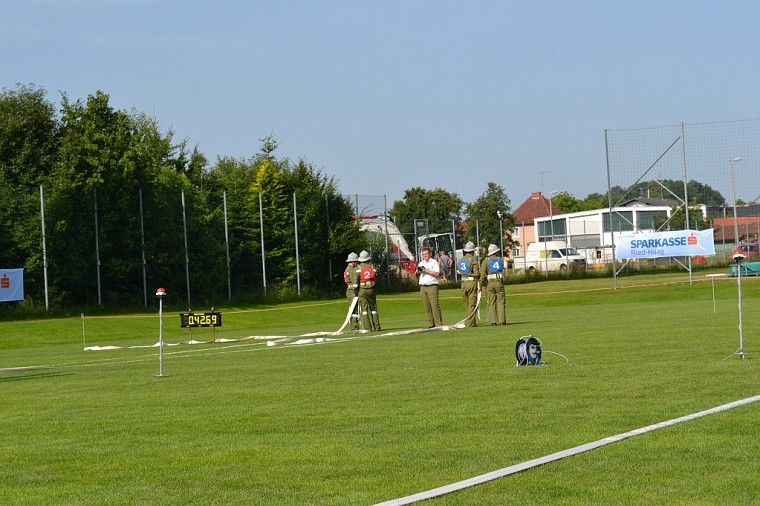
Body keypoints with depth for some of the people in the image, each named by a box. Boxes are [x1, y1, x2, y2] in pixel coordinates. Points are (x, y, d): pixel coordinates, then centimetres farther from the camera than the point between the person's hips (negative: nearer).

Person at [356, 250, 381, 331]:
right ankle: (377, 326, 9)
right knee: (373, 308, 11)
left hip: (362, 289, -2)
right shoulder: (372, 266, 4)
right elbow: (375, 277, 2)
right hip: (371, 289, 2)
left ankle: (367, 327, -5)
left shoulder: (359, 268, -3)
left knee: (364, 308, 1)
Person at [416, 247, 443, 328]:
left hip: (432, 286, -5)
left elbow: (437, 273, -7)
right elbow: (417, 276, 22)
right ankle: (431, 323, 3)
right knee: (427, 306, 0)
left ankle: (438, 323, -13)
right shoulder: (420, 264, 21)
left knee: (435, 305, -12)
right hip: (423, 287, 5)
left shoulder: (434, 262, 5)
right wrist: (418, 272, 0)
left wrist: (426, 271, -10)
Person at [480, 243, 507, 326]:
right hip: (499, 282, 1)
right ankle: (502, 320, -1)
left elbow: (482, 274, -10)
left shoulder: (486, 261, -2)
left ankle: (493, 321, -2)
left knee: (491, 303, 3)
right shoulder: (501, 260, 5)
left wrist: (480, 285, -8)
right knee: (500, 302, 6)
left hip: (489, 283, -1)